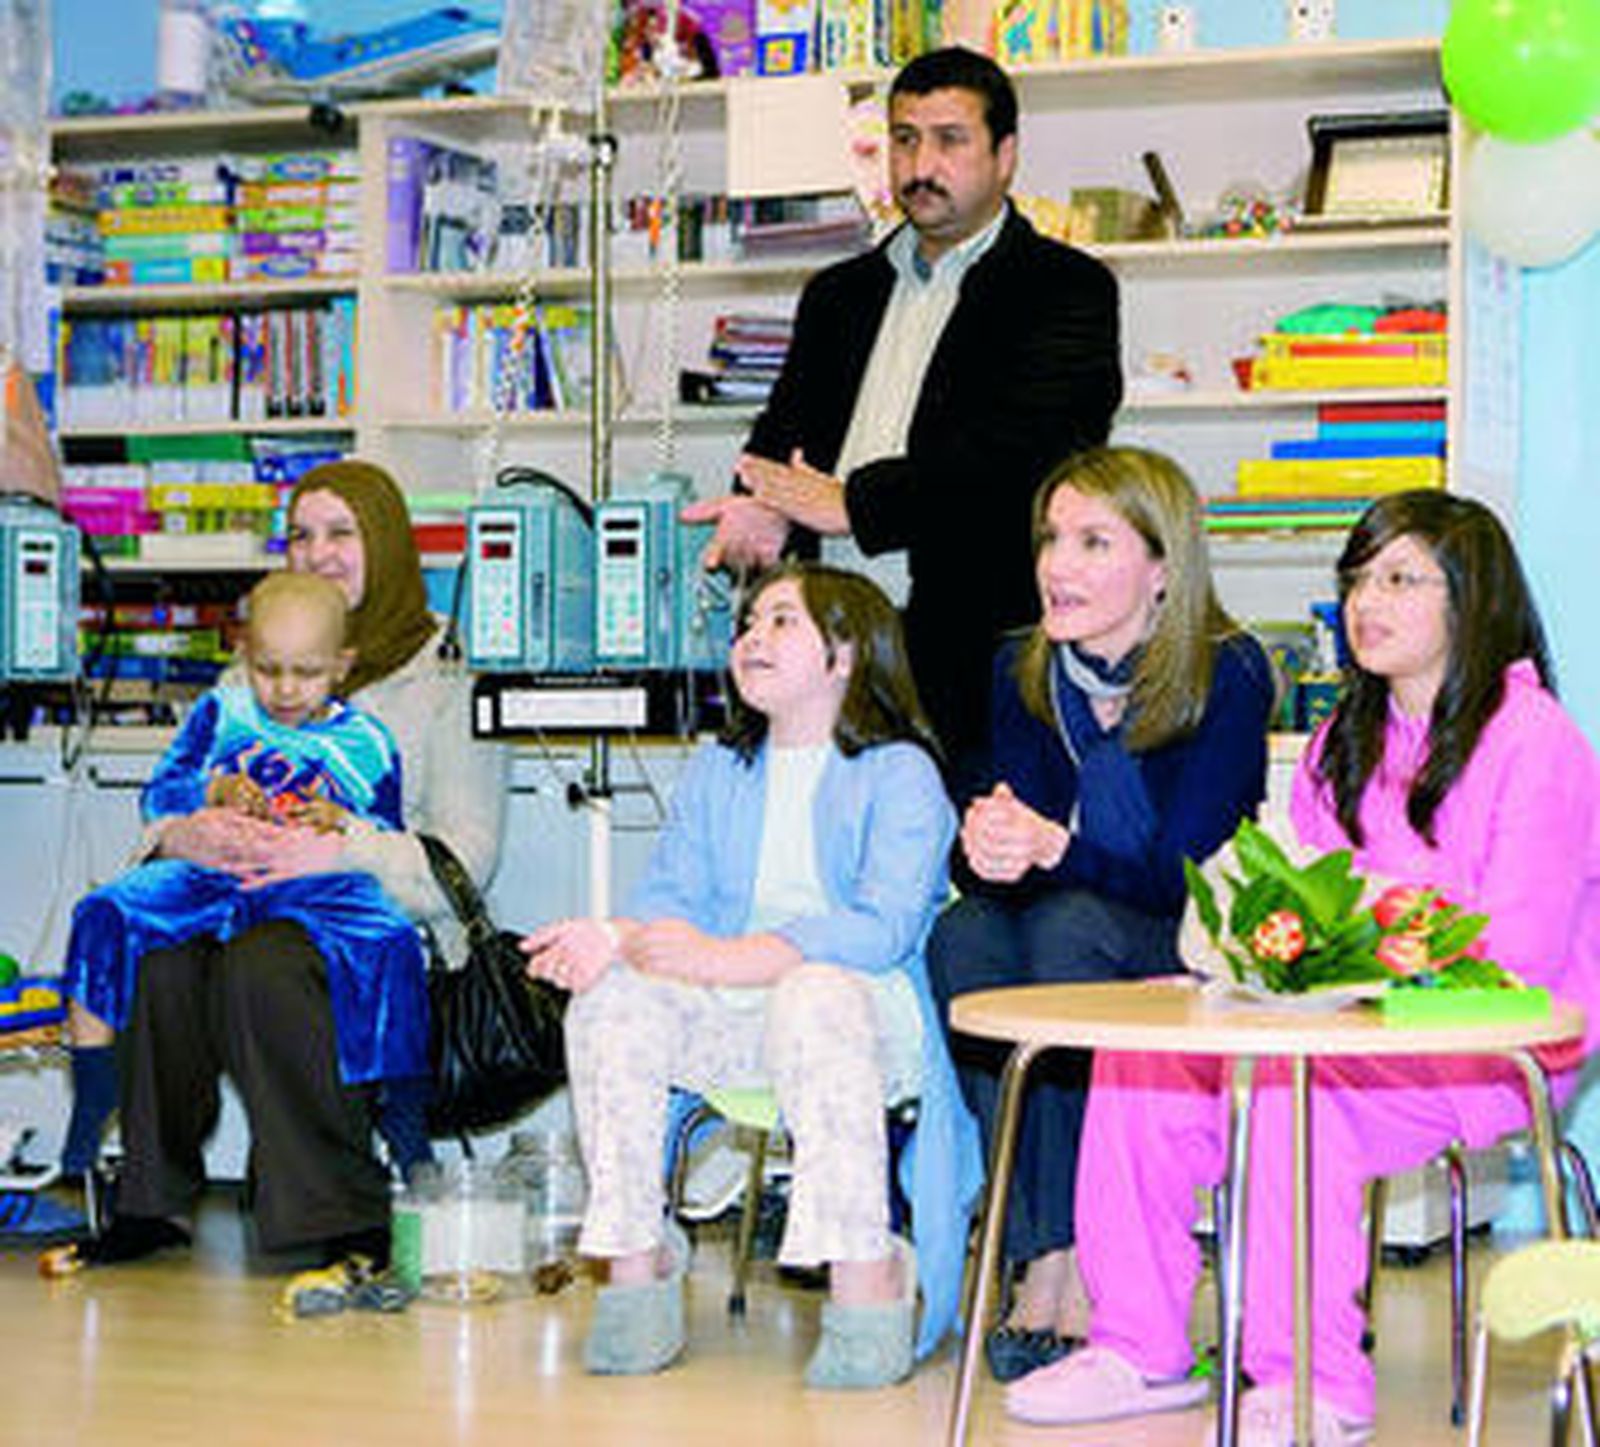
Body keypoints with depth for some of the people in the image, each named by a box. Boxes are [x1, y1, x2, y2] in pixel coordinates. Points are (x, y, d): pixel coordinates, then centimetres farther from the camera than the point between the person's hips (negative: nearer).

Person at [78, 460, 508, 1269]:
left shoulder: (448, 679, 4)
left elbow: (464, 859, -7)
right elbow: (172, 792, 12)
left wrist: (338, 854, -23)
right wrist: (186, 834, -14)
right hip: (251, 902, 5)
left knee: (262, 965, -36)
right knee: (151, 950, -28)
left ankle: (346, 1219, -21)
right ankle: (153, 1198, -14)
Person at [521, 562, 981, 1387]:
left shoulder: (900, 773, -2)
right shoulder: (717, 771, 19)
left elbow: (881, 925, -16)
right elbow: (674, 894, 10)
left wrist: (730, 960, -27)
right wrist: (614, 937, -16)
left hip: (869, 1012, -5)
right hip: (733, 1017, 5)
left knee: (815, 998, -38)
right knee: (610, 1001, -21)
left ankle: (867, 1289, -37)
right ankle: (635, 1265, -17)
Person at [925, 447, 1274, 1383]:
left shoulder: (1228, 675, -13)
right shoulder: (1025, 672, 3)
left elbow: (1187, 871, -20)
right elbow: (1010, 823, -3)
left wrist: (1052, 846, -36)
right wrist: (986, 845, -28)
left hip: (1188, 965, -4)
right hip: (1058, 939, 5)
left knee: (1069, 925, -34)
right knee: (964, 934, -27)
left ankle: (1086, 1272, -30)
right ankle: (1044, 1258, -28)